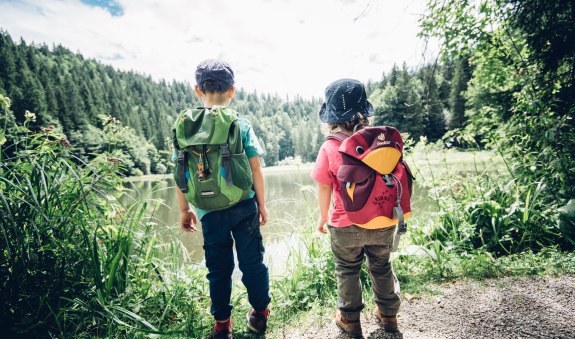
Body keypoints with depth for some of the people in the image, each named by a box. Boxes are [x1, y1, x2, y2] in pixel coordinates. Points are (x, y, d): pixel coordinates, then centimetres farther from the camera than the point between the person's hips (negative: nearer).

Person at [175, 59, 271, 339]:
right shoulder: (241, 124, -5)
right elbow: (255, 169, -5)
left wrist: (184, 210, 10)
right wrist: (262, 204, 5)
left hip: (209, 211, 1)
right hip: (245, 206, 0)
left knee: (219, 268, 16)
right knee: (252, 261, 16)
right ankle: (260, 313, 34)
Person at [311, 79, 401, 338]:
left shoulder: (330, 147, -17)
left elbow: (324, 188, -11)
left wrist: (323, 217, 5)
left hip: (346, 226, -3)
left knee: (347, 271, 19)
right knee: (382, 268, 25)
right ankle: (388, 314, 44)